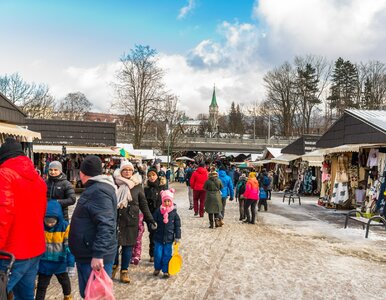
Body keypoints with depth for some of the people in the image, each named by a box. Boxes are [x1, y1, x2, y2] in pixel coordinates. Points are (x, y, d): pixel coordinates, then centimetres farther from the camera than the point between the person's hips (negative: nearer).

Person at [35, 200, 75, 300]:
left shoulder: (65, 227, -21)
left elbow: (69, 247, -15)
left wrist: (71, 264, -14)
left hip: (60, 262, 1)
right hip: (44, 263, -1)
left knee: (64, 281, 26)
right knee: (42, 285, 11)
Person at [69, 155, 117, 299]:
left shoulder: (99, 191, -20)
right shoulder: (94, 188, 14)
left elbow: (106, 225, -29)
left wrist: (98, 254, -30)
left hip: (94, 257, -10)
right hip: (87, 254, 10)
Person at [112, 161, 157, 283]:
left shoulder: (137, 185, 3)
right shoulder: (114, 183, -2)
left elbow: (143, 203, 7)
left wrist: (150, 219, 4)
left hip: (131, 220, 1)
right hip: (115, 219, -1)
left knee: (128, 246, 6)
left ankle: (124, 271, 20)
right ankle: (114, 266, 30)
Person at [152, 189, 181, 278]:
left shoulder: (174, 213, -4)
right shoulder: (158, 211, -3)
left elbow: (177, 225, 1)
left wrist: (177, 236, -1)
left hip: (169, 238, -1)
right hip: (158, 237, 1)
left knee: (167, 255, 5)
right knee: (158, 254, 6)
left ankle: (165, 271, 19)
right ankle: (157, 268, 28)